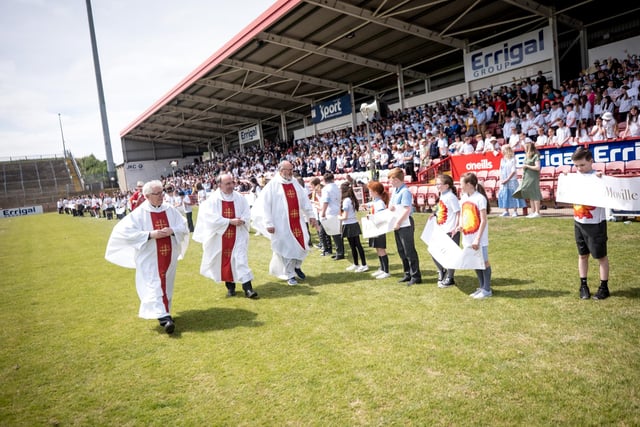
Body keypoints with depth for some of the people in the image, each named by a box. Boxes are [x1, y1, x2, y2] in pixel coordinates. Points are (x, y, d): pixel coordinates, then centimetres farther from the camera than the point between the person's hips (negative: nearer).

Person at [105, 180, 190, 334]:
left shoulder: (170, 210, 2)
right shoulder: (139, 213, -8)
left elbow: (184, 227, 4)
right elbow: (126, 232, -13)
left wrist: (172, 231, -17)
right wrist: (149, 235, -21)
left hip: (168, 256, 4)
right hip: (149, 258, -4)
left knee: (166, 285, 14)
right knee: (154, 286, -10)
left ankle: (164, 313, 31)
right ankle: (164, 317, -16)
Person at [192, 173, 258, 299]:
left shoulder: (240, 198, 2)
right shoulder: (213, 199, -7)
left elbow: (247, 213, 3)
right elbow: (212, 218, -15)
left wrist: (242, 220, -19)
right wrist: (230, 221, -20)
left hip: (238, 236, 1)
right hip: (221, 236, -1)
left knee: (241, 260, -5)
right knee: (225, 260, 9)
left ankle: (247, 288, -7)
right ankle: (230, 287, 24)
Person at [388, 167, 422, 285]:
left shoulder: (405, 191, -17)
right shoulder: (395, 190, 10)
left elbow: (407, 210, -22)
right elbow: (392, 206, 21)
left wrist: (398, 222, -19)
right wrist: (391, 207, -1)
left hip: (405, 225, -10)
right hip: (398, 225, 10)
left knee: (409, 251, -3)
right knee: (402, 251, 15)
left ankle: (416, 276, 6)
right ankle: (408, 274, 26)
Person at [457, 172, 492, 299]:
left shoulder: (480, 198, -14)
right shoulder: (463, 198, 7)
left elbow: (483, 221, -15)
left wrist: (478, 239, -18)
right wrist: (460, 225, -4)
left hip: (479, 238, -7)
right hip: (468, 238, 7)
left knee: (484, 262, 4)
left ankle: (487, 290, 15)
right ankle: (482, 287, 27)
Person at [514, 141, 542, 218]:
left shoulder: (535, 156, -9)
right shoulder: (527, 156, 17)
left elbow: (537, 167, -16)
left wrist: (527, 166, -13)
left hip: (533, 178, -9)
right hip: (527, 178, 9)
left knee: (534, 195, -8)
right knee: (530, 196, 9)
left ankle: (537, 212, -5)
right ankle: (533, 212, 13)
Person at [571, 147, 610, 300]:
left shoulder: (598, 177, -14)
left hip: (596, 223, -6)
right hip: (579, 223, 6)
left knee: (601, 256, 6)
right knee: (582, 255, 14)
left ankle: (604, 287, 16)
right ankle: (583, 285, 24)